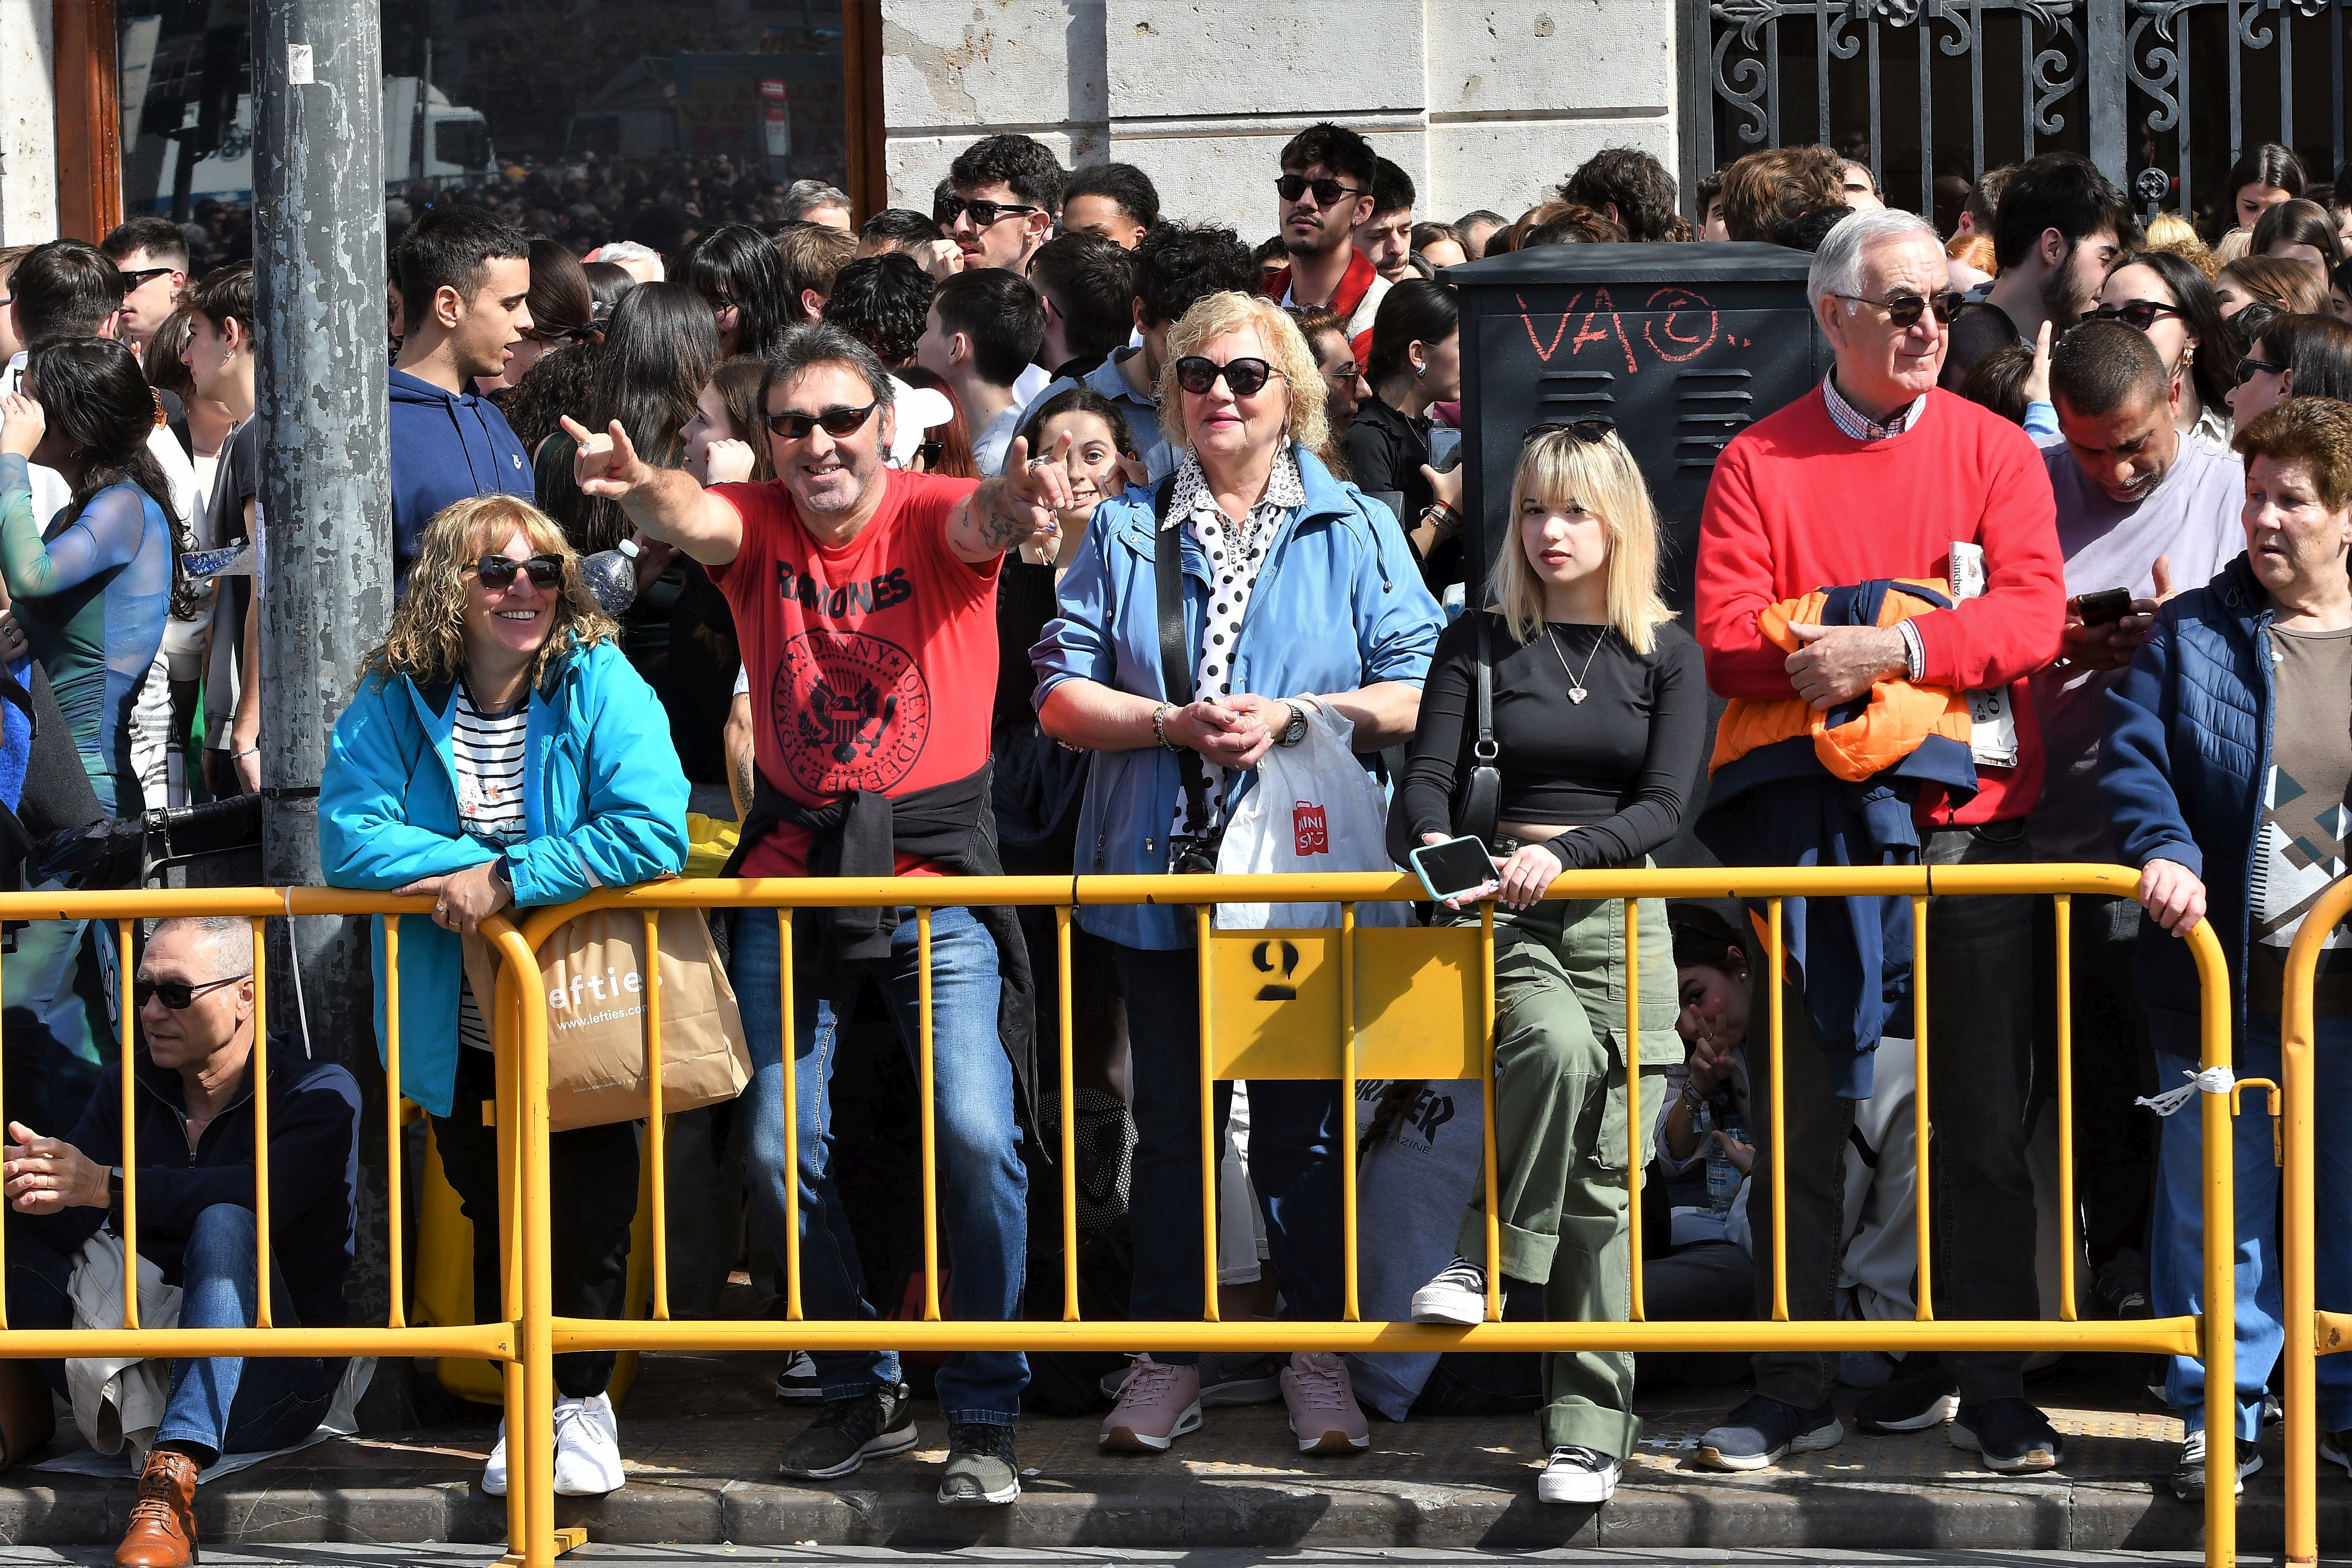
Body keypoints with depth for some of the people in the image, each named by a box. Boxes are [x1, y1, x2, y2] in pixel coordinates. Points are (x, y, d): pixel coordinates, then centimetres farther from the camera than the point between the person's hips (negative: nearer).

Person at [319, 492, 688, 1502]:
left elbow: (654, 830, -24)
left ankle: (582, 1395, 24)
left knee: (591, 1210, 1)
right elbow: (348, 838, -14)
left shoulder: (602, 687, -12)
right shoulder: (396, 701, -5)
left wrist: (508, 880, -26)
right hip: (461, 1031, 2)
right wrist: (467, 871, -25)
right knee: (493, 1217, 13)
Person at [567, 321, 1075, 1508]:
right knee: (780, 1147, 0)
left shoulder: (931, 519, -6)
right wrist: (639, 488, -48)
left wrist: (1010, 505, -56)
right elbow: (695, 521, -23)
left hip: (937, 875, -3)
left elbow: (975, 521, -30)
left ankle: (984, 1417, 2)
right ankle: (861, 1394, 20)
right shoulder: (760, 529, -1)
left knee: (978, 1135, -13)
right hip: (793, 872, 3)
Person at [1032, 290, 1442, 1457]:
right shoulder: (1125, 534, 9)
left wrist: (1293, 718, -13)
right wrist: (1176, 724, -12)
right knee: (1172, 1120, 5)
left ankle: (1318, 1356, 12)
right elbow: (1063, 696, 3)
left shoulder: (1356, 532, 6)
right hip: (1163, 873, 1)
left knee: (1305, 1122, 2)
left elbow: (1418, 694, -1)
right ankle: (1168, 1359, 12)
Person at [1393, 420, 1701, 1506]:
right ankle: (1490, 1254, -21)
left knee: (1604, 1177, -4)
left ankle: (1590, 1426, 0)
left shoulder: (1666, 656, 8)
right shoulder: (1480, 644, 8)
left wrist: (1560, 854, -20)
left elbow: (1663, 807, -3)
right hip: (1504, 918, -1)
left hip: (1619, 921, 1)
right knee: (1558, 1044, -35)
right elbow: (1427, 781, 0)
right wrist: (1432, 844, -23)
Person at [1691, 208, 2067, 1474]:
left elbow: (2031, 612, -8)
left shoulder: (1994, 452, 5)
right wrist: (1824, 661, -23)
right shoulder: (1758, 463, 4)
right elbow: (1726, 637, -4)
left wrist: (1895, 649, -20)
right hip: (1806, 822, 0)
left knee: (1982, 1118, 3)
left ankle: (1991, 1387, 11)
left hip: (1966, 814, 0)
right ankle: (1793, 1391, 10)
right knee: (1799, 1114, 3)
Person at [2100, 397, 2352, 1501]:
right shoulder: (2192, 636, 5)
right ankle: (2220, 1410, 15)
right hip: (2229, 982, 0)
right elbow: (2135, 756, -3)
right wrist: (2164, 851, -20)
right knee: (2217, 1203, 5)